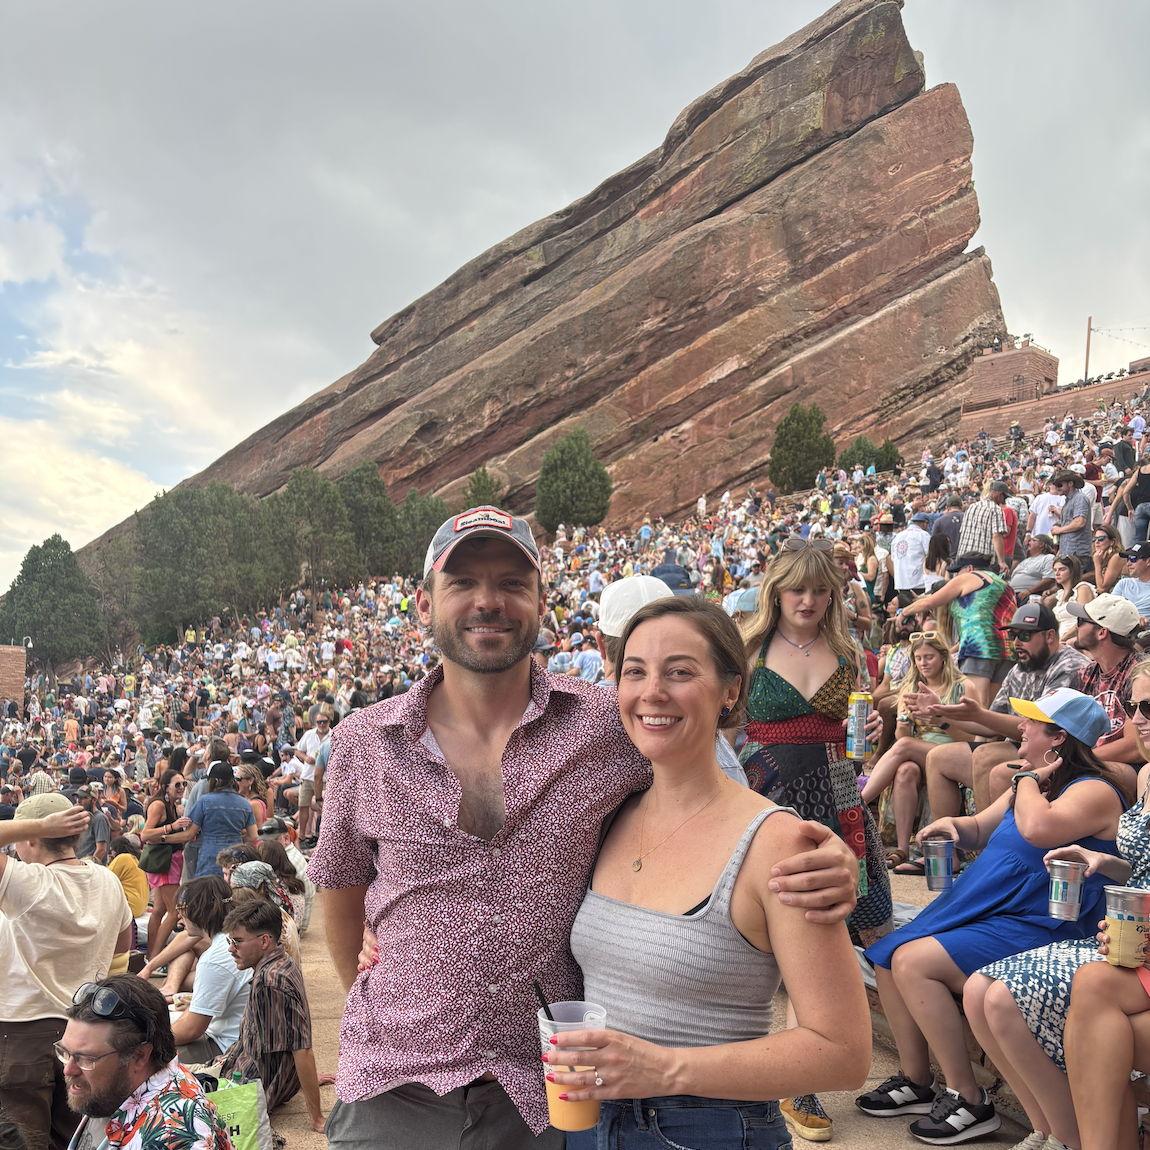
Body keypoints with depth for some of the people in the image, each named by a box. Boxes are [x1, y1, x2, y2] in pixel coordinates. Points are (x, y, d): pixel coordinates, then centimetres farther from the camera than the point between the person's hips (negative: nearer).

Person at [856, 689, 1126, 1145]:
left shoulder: (1094, 791, -14)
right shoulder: (1031, 782, 14)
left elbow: (1038, 829, -34)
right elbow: (981, 829, 25)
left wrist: (1029, 779, -15)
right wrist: (951, 825, 1)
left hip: (1031, 928, -10)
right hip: (983, 908, 10)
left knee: (913, 963, -23)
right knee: (888, 957, -1)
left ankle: (968, 1100, -11)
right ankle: (915, 1081, 10)